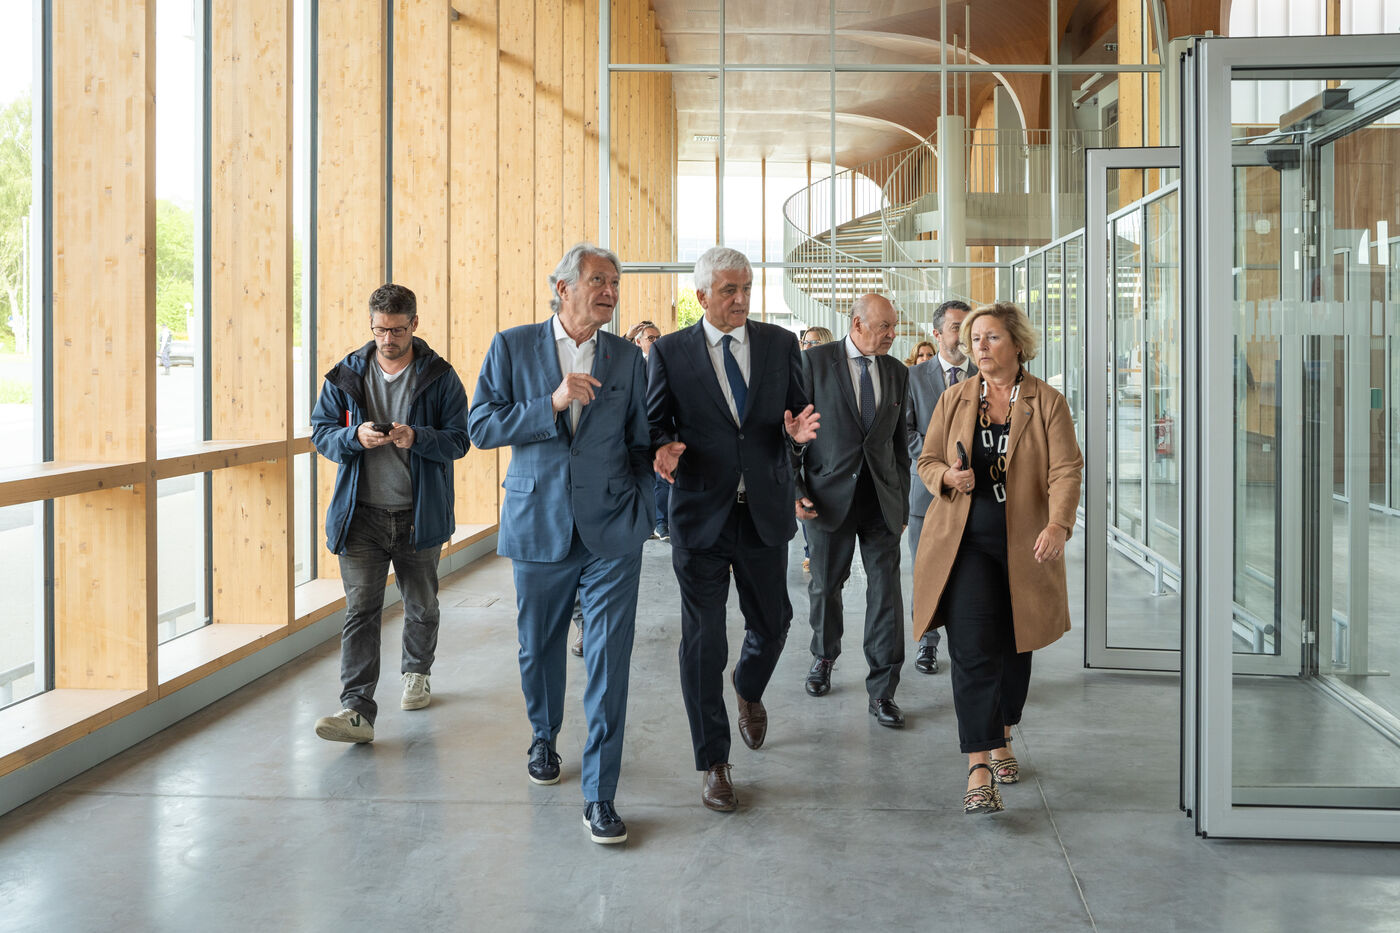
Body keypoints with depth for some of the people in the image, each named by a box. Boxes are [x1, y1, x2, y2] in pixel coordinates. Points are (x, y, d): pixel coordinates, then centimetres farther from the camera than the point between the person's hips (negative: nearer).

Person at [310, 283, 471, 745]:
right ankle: (357, 710, -9)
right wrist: (356, 436, -16)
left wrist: (416, 438, -23)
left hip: (418, 513, 0)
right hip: (362, 514, 0)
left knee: (421, 606, 16)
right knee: (360, 609, -7)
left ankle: (417, 672, 42)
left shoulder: (439, 376, -2)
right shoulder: (346, 374, 4)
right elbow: (320, 431, 6)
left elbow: (458, 440, -4)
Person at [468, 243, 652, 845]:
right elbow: (480, 427, -6)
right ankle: (544, 738, 44)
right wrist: (552, 403, -17)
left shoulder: (628, 359, 6)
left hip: (610, 534, 0)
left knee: (609, 663, -6)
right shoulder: (512, 347, 2)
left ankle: (599, 793, 2)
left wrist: (642, 511, -1)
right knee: (539, 648, 16)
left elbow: (638, 443, 13)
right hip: (538, 527, 0)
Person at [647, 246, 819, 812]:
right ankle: (713, 763, 15)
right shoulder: (669, 352, 0)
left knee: (772, 623, 12)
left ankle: (748, 689, 49)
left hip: (764, 511, 2)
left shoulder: (781, 344, 5)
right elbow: (654, 424, 2)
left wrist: (796, 431, -15)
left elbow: (797, 413, 9)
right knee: (703, 639, 1)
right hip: (700, 514, -2)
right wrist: (663, 450, -20)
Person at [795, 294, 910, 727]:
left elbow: (899, 441, 14)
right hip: (830, 496, -2)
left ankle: (882, 691, 4)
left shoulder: (896, 372, 9)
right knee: (825, 586, 12)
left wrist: (902, 500, 11)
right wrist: (793, 488, -8)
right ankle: (824, 657, 38)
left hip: (881, 500, 2)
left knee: (887, 591, -2)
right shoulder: (814, 362, -3)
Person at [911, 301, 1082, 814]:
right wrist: (948, 476, -12)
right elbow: (926, 461, 12)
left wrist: (1058, 525, -25)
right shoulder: (954, 400, 6)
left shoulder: (1048, 402, 0)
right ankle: (979, 770, -13)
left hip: (1024, 547, 0)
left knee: (1014, 651, 12)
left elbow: (1065, 469, -8)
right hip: (964, 543, 0)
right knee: (973, 650, -11)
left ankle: (1001, 739, 35)